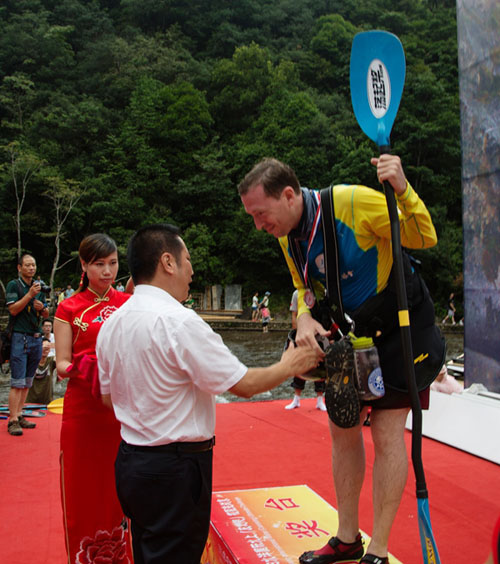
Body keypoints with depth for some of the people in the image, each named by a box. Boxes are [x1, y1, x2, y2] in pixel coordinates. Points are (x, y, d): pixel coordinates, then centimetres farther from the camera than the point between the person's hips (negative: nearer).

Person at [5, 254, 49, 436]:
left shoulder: (39, 287, 16)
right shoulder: (13, 285, -1)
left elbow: (46, 314, 20)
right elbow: (13, 309, -12)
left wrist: (41, 307, -2)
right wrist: (30, 295, -18)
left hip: (36, 338, 6)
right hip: (20, 337, -6)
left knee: (27, 382, 9)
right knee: (17, 382, -8)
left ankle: (19, 415, 16)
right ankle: (13, 420, -5)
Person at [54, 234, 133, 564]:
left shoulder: (128, 303, 7)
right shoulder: (70, 308, 1)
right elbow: (62, 365, -2)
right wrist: (83, 369, -22)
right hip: (84, 410, -2)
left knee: (120, 487, 9)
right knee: (84, 487, 6)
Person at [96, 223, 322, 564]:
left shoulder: (111, 324, 4)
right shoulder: (179, 321, -22)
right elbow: (244, 385, -17)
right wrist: (289, 366, -1)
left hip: (130, 460, 8)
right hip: (175, 470, -8)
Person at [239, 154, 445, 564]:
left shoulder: (353, 201, -25)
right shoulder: (288, 238, -3)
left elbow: (425, 238, -17)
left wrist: (403, 190, -34)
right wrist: (305, 317, -13)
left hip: (401, 327, -6)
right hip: (351, 332, 7)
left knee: (387, 431, -4)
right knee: (343, 428, 9)